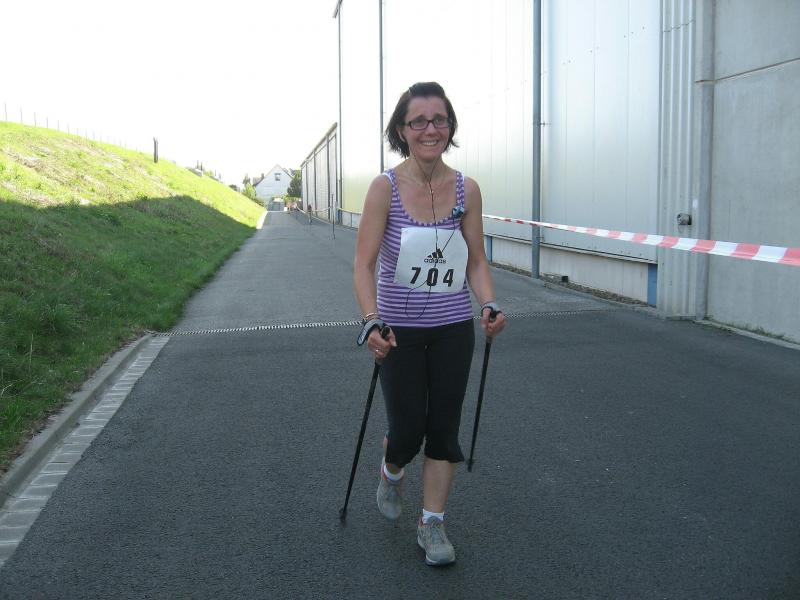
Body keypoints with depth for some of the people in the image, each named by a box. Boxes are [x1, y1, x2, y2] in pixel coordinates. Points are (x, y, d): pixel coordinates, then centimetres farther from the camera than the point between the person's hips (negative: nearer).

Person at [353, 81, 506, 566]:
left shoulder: (467, 190, -2)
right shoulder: (385, 188, -11)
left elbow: (476, 261, 4)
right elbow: (364, 262, -15)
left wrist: (489, 305, -13)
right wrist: (371, 321, -28)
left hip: (453, 329, 3)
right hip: (400, 328, -2)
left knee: (444, 428, 7)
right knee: (407, 430, 4)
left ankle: (433, 524, 24)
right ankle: (391, 473, 41)